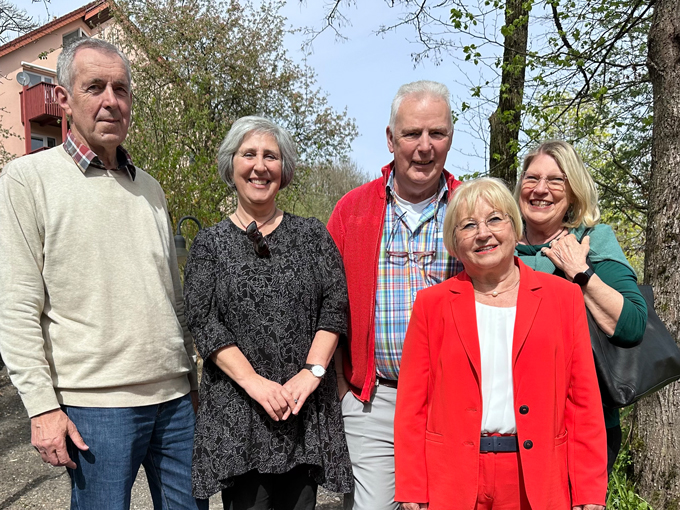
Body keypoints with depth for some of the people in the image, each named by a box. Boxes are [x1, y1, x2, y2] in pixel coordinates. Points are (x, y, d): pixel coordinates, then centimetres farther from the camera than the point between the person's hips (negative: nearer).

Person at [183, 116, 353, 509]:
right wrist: (253, 381, -14)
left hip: (306, 404, 1)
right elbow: (203, 321, -3)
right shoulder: (211, 243, 6)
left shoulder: (312, 234, 8)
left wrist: (312, 371, -12)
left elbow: (336, 305, 1)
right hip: (237, 406, 0)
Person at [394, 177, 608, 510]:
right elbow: (412, 403, 0)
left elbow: (584, 399, 1)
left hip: (538, 480, 1)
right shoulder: (432, 303, 0)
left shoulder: (563, 297, 2)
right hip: (453, 480, 0)